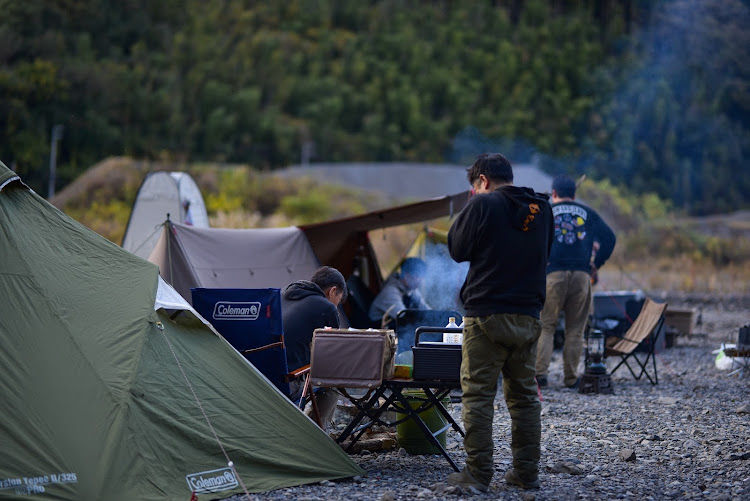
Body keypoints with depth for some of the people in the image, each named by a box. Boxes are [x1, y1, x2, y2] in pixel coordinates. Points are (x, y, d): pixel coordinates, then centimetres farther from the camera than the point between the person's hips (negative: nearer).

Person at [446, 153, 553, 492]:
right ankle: (526, 472, 15)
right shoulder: (542, 209, 10)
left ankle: (478, 473, -4)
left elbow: (457, 249, 0)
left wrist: (466, 212, 9)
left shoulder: (484, 204, -8)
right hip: (528, 317, 6)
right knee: (524, 395, 12)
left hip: (487, 315, -6)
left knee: (478, 394, -2)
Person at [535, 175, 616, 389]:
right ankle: (571, 378, 6)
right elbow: (609, 237, 5)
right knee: (575, 330, 6)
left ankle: (540, 371, -11)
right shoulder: (588, 213, 13)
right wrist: (597, 264, 11)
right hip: (581, 274, 2)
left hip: (553, 273, -1)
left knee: (545, 326, 2)